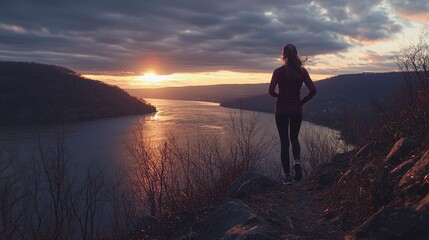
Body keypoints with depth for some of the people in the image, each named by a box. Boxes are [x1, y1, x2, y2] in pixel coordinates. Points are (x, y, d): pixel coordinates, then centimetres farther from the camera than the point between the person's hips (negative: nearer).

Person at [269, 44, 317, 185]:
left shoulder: (278, 71, -9)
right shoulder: (302, 71, -3)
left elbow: (271, 91, -17)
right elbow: (313, 90, -10)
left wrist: (279, 96, 3)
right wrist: (302, 102, 3)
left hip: (281, 109, -2)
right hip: (296, 109, 2)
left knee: (284, 141, 7)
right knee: (294, 138, 20)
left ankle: (287, 176, 8)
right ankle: (297, 161, -9)